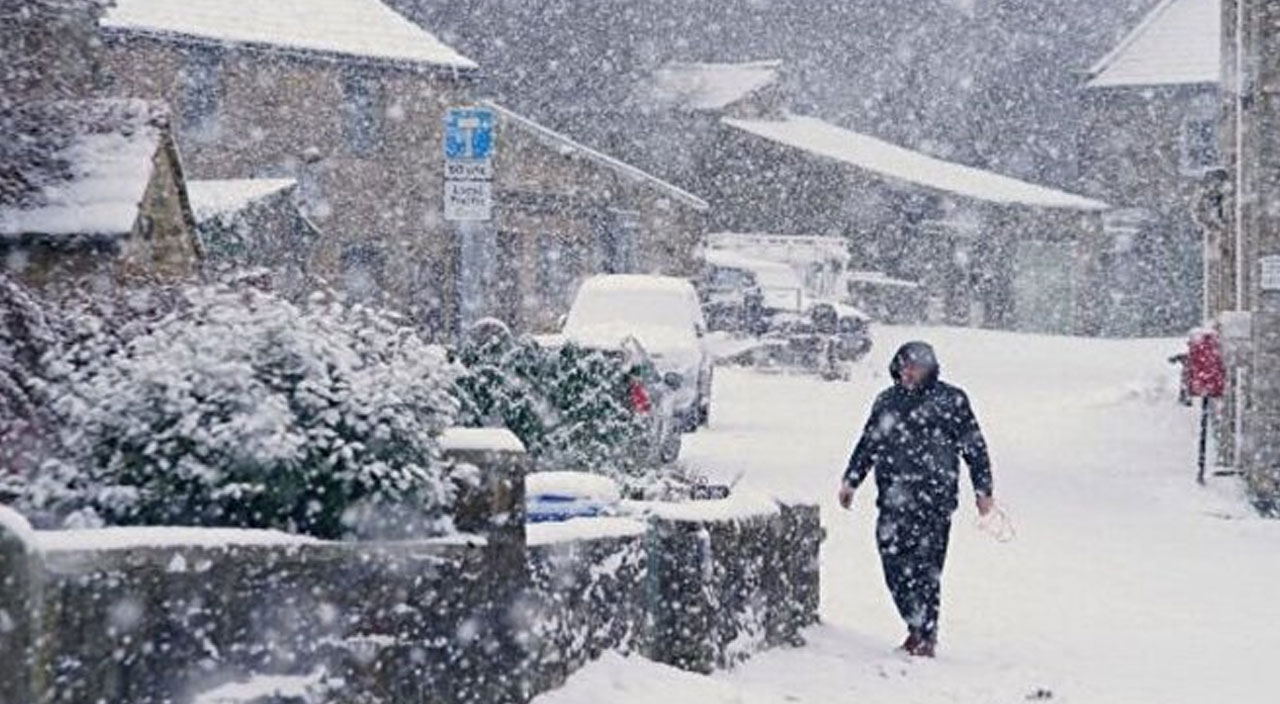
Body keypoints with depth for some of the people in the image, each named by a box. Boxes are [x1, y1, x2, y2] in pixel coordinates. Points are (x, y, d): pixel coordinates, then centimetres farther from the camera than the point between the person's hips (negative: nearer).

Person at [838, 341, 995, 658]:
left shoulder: (951, 401, 2)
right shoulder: (887, 401, 15)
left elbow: (974, 447, 5)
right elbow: (868, 444, 23)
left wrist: (983, 490, 1)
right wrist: (851, 480, 18)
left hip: (934, 500, -4)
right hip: (893, 498, 5)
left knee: (925, 566, -7)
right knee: (894, 563, 1)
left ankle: (926, 634, 3)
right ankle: (916, 626, 17)